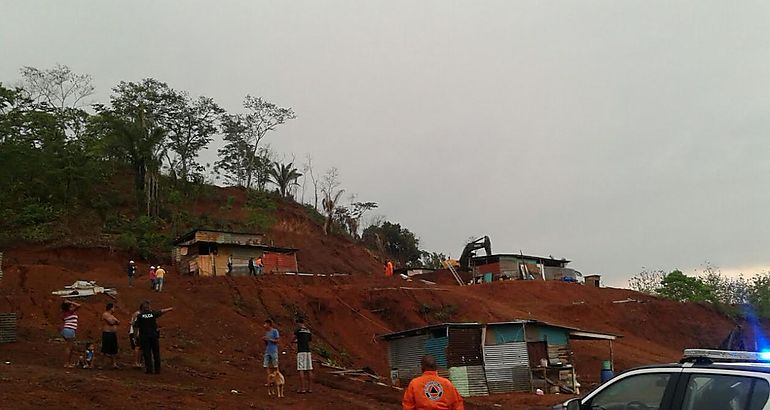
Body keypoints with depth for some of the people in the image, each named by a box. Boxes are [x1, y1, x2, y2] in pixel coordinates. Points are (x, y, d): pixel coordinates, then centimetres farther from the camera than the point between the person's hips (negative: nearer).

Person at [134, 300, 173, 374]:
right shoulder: (153, 313, -1)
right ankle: (157, 370, 10)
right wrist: (169, 309, 34)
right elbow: (162, 311, 16)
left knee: (147, 354, 3)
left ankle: (149, 370, 1)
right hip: (154, 336, 1)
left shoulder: (140, 316, -4)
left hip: (144, 337, -1)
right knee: (156, 353, 9)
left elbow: (137, 326, -3)